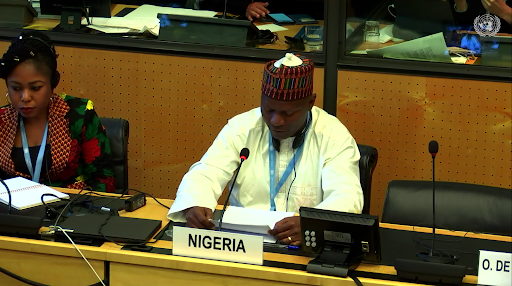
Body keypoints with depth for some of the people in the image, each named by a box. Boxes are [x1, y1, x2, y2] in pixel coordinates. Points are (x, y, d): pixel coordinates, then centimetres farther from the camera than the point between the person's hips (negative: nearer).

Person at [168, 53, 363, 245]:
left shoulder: (334, 137, -4)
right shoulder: (241, 127, 4)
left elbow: (347, 197, -15)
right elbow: (205, 174, -3)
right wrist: (194, 205, -28)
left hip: (305, 245, -2)